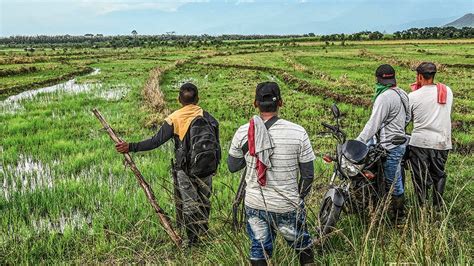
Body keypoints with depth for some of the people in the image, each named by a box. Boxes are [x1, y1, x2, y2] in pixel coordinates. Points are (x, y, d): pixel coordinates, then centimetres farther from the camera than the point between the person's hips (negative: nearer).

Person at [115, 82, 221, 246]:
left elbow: (156, 141, -13)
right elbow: (216, 142, 0)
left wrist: (131, 147, -8)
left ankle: (193, 241, 18)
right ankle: (204, 233, 35)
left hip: (186, 170, -3)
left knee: (189, 204, 10)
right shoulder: (208, 116, 1)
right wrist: (213, 164, 11)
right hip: (207, 169, 3)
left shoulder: (174, 119, -9)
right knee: (204, 201, 21)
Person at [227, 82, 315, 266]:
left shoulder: (242, 133, -10)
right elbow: (308, 175, -7)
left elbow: (232, 167, 3)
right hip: (288, 206, -1)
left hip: (254, 205, 2)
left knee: (259, 249, 18)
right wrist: (299, 198, 10)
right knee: (302, 245, 24)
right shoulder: (298, 133, -14)